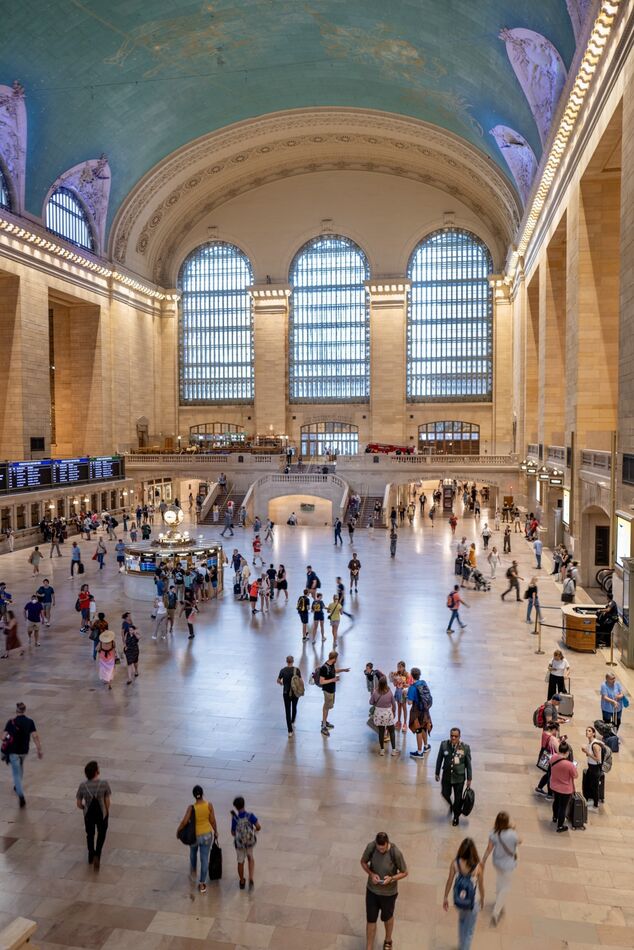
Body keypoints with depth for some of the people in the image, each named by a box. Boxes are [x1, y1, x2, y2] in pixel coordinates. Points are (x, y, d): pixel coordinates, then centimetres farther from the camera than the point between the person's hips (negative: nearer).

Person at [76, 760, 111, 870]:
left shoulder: (83, 786, -17)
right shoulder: (104, 783, -22)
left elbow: (79, 804, -8)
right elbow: (107, 801, -14)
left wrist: (85, 808, 13)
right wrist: (107, 811, 6)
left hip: (88, 814, 1)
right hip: (102, 814, -1)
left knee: (90, 834, 26)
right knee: (102, 834, 24)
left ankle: (91, 857, 42)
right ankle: (97, 855, 7)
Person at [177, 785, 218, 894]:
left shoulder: (191, 807, -26)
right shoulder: (209, 805, -20)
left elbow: (184, 822, -24)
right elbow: (212, 821, -10)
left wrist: (178, 830, -3)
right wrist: (216, 832, 8)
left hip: (194, 835, 0)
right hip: (207, 835, 0)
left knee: (193, 853, 32)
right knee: (204, 859, 14)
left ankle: (193, 873, 53)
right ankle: (202, 884, 23)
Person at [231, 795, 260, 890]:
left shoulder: (235, 818, -21)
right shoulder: (250, 815, -20)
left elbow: (233, 833, -10)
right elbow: (259, 827, -18)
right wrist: (255, 830, 4)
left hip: (239, 843, -1)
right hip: (250, 842, 1)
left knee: (240, 862, 22)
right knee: (250, 858, 28)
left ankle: (242, 882, 40)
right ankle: (251, 879, 13)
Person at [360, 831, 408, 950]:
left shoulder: (396, 852, -29)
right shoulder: (371, 847, -23)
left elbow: (404, 872, -14)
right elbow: (363, 862, -4)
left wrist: (391, 878, -30)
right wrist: (371, 874, -21)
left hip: (389, 892, -1)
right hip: (372, 890, 1)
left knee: (387, 917, 24)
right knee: (370, 920, 12)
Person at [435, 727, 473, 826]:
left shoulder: (465, 747, -17)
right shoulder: (444, 744, -14)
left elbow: (468, 763, -6)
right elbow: (439, 759, -1)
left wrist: (469, 778, -2)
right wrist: (437, 773, 4)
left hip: (459, 777, -1)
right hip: (447, 776, 2)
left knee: (458, 798, 13)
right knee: (445, 794, 15)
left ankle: (456, 816, 39)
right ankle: (451, 805, 50)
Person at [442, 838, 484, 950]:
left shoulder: (455, 863, -20)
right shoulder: (477, 867, -26)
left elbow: (449, 882, -10)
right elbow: (481, 887, -11)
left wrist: (445, 898, 6)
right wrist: (482, 899, 10)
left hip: (458, 902, 4)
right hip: (471, 904, -3)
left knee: (461, 920, 35)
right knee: (469, 931, 21)